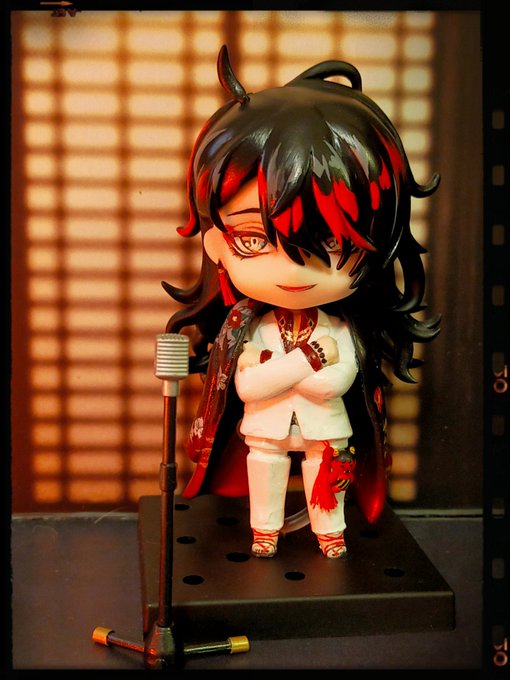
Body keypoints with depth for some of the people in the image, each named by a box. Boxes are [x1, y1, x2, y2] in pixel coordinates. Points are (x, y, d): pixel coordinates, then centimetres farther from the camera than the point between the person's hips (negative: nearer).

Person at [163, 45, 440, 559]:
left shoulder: (344, 331, -18)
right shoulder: (246, 328, -18)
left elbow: (336, 382, -24)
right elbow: (246, 386, -21)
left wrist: (275, 372, -28)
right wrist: (305, 360, -26)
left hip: (328, 433, 0)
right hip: (263, 432, 0)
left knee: (326, 487, 18)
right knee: (265, 478, 19)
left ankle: (329, 531, 40)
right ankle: (264, 531, 41)